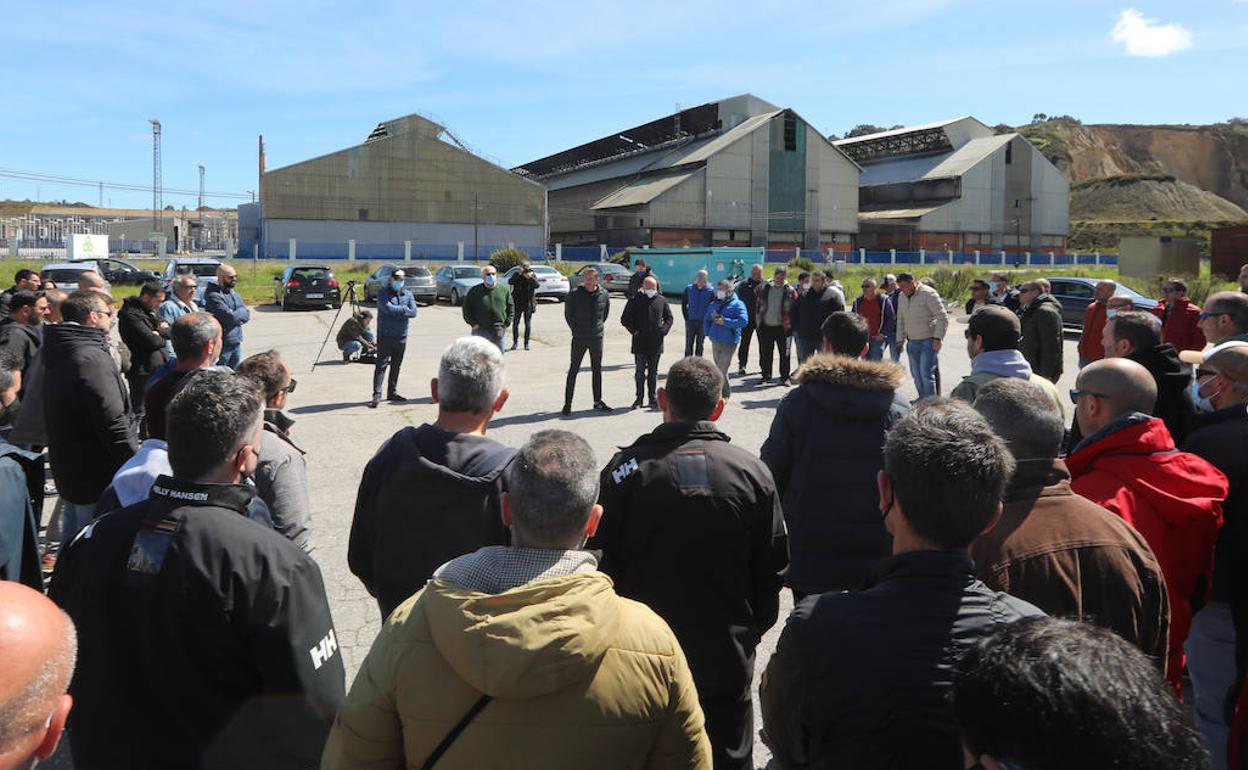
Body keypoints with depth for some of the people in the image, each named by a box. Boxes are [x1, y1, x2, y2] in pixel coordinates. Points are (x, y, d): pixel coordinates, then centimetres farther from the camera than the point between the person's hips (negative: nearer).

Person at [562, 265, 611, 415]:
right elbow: (568, 314, 2)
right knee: (573, 370, 0)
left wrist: (599, 326, 11)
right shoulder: (575, 294, -9)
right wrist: (576, 329, 1)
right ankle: (567, 403, 5)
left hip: (597, 338, 3)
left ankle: (598, 402, 22)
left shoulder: (604, 295, -1)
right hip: (579, 339, -3)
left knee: (597, 370, 12)